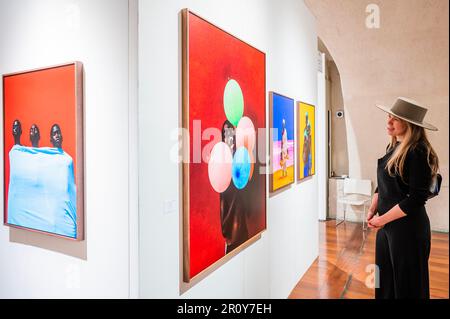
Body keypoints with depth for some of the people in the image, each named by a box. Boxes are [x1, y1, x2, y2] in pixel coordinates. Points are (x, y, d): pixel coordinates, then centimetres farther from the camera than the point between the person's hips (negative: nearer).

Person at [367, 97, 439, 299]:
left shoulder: (418, 153, -18)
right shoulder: (393, 147, 7)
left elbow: (416, 199, -21)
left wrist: (382, 219, -15)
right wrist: (372, 211, 5)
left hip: (408, 228, -8)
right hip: (387, 223, 8)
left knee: (407, 284, 10)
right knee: (384, 278, 19)